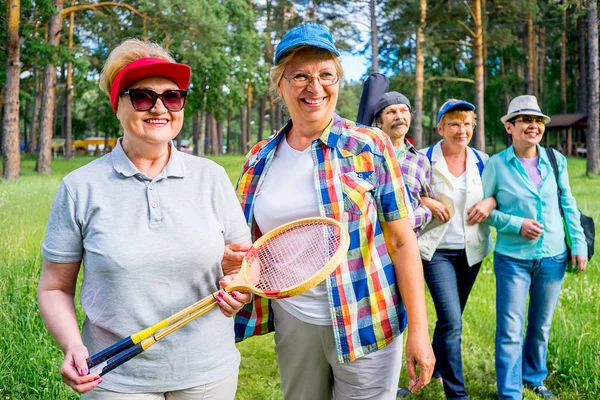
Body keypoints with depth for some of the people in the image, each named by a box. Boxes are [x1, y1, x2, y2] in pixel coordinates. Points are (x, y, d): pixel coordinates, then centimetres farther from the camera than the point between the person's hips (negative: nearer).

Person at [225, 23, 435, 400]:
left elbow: (402, 241, -8)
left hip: (364, 323, -3)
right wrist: (233, 257, -9)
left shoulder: (370, 147, -7)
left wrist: (418, 329, -12)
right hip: (291, 321, 4)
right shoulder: (260, 158, 3)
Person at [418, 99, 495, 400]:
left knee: (451, 317, 18)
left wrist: (491, 201, -9)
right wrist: (425, 201, -18)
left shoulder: (482, 161, 3)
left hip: (471, 251, 5)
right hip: (437, 251, -4)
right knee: (452, 322, -13)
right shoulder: (424, 160, -8)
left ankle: (436, 364, 44)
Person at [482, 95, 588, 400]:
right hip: (512, 258, -3)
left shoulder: (555, 160, 0)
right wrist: (516, 224, -16)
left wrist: (579, 244, 3)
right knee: (510, 329, -1)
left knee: (541, 325, 17)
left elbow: (568, 204, 7)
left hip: (553, 257, 4)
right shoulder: (496, 164, -10)